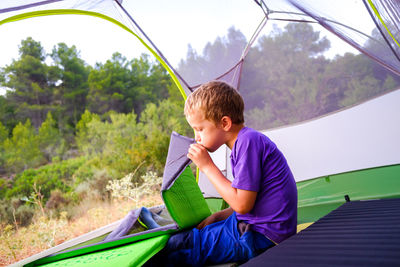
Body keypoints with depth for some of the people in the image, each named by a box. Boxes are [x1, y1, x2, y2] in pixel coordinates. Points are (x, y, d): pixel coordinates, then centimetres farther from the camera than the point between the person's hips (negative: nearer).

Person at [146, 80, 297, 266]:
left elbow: (242, 204, -22)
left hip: (260, 237, -10)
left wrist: (207, 166, -16)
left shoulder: (249, 141, -20)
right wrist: (214, 218, 6)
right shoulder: (245, 141, 11)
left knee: (174, 248, -13)